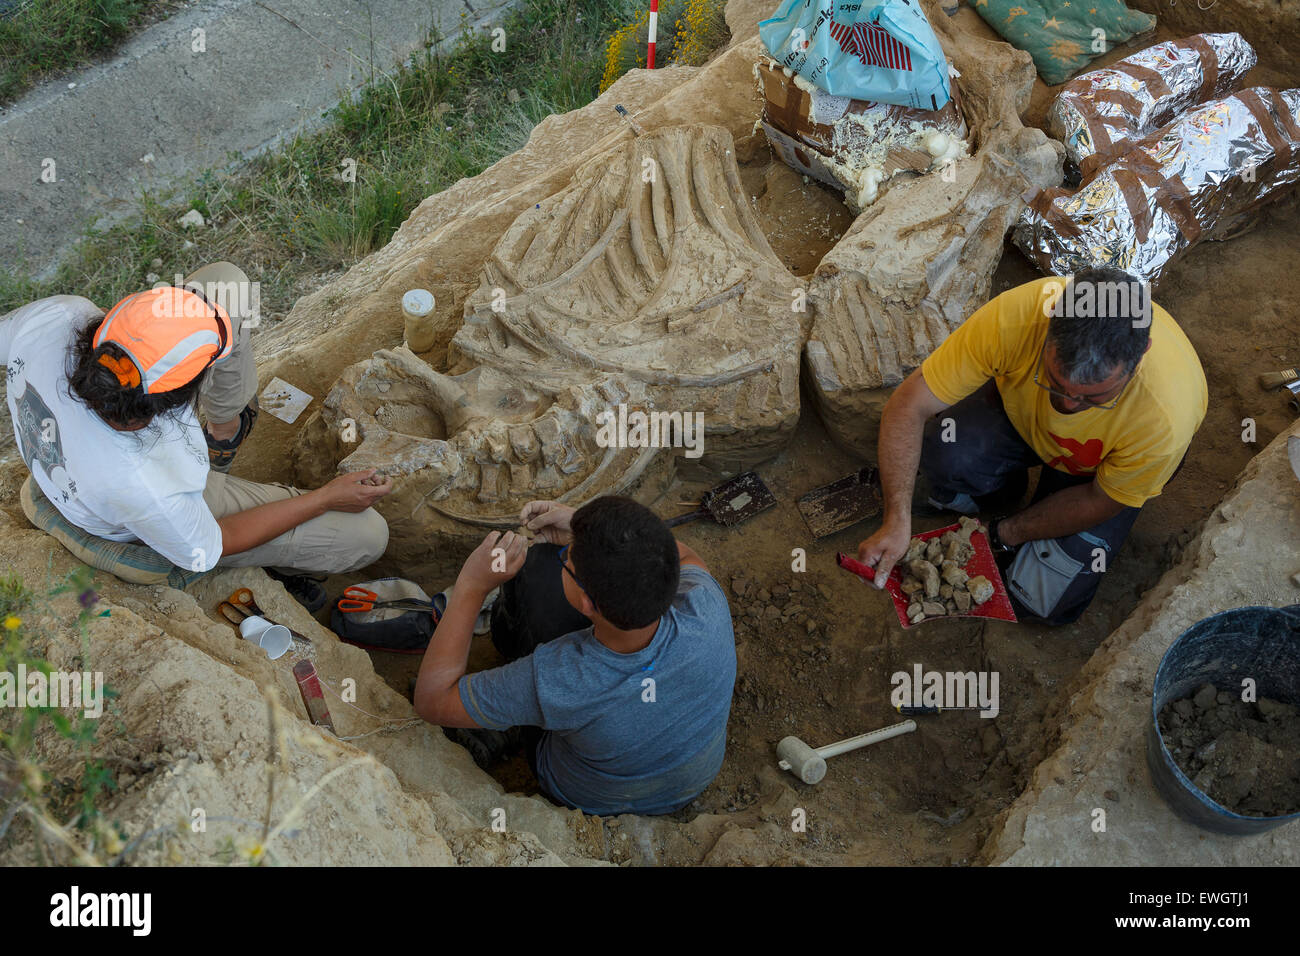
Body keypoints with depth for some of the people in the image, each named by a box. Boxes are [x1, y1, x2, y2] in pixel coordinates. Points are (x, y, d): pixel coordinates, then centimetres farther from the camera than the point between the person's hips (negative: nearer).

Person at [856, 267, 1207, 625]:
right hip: (1020, 415, 2)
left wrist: (1002, 535, -13)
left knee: (1043, 600, -14)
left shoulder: (1166, 417, -40)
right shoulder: (1014, 316, -40)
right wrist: (897, 520, -39)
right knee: (944, 447, -31)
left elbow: (1099, 501, -20)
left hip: (1099, 469, -1)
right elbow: (908, 404, -32)